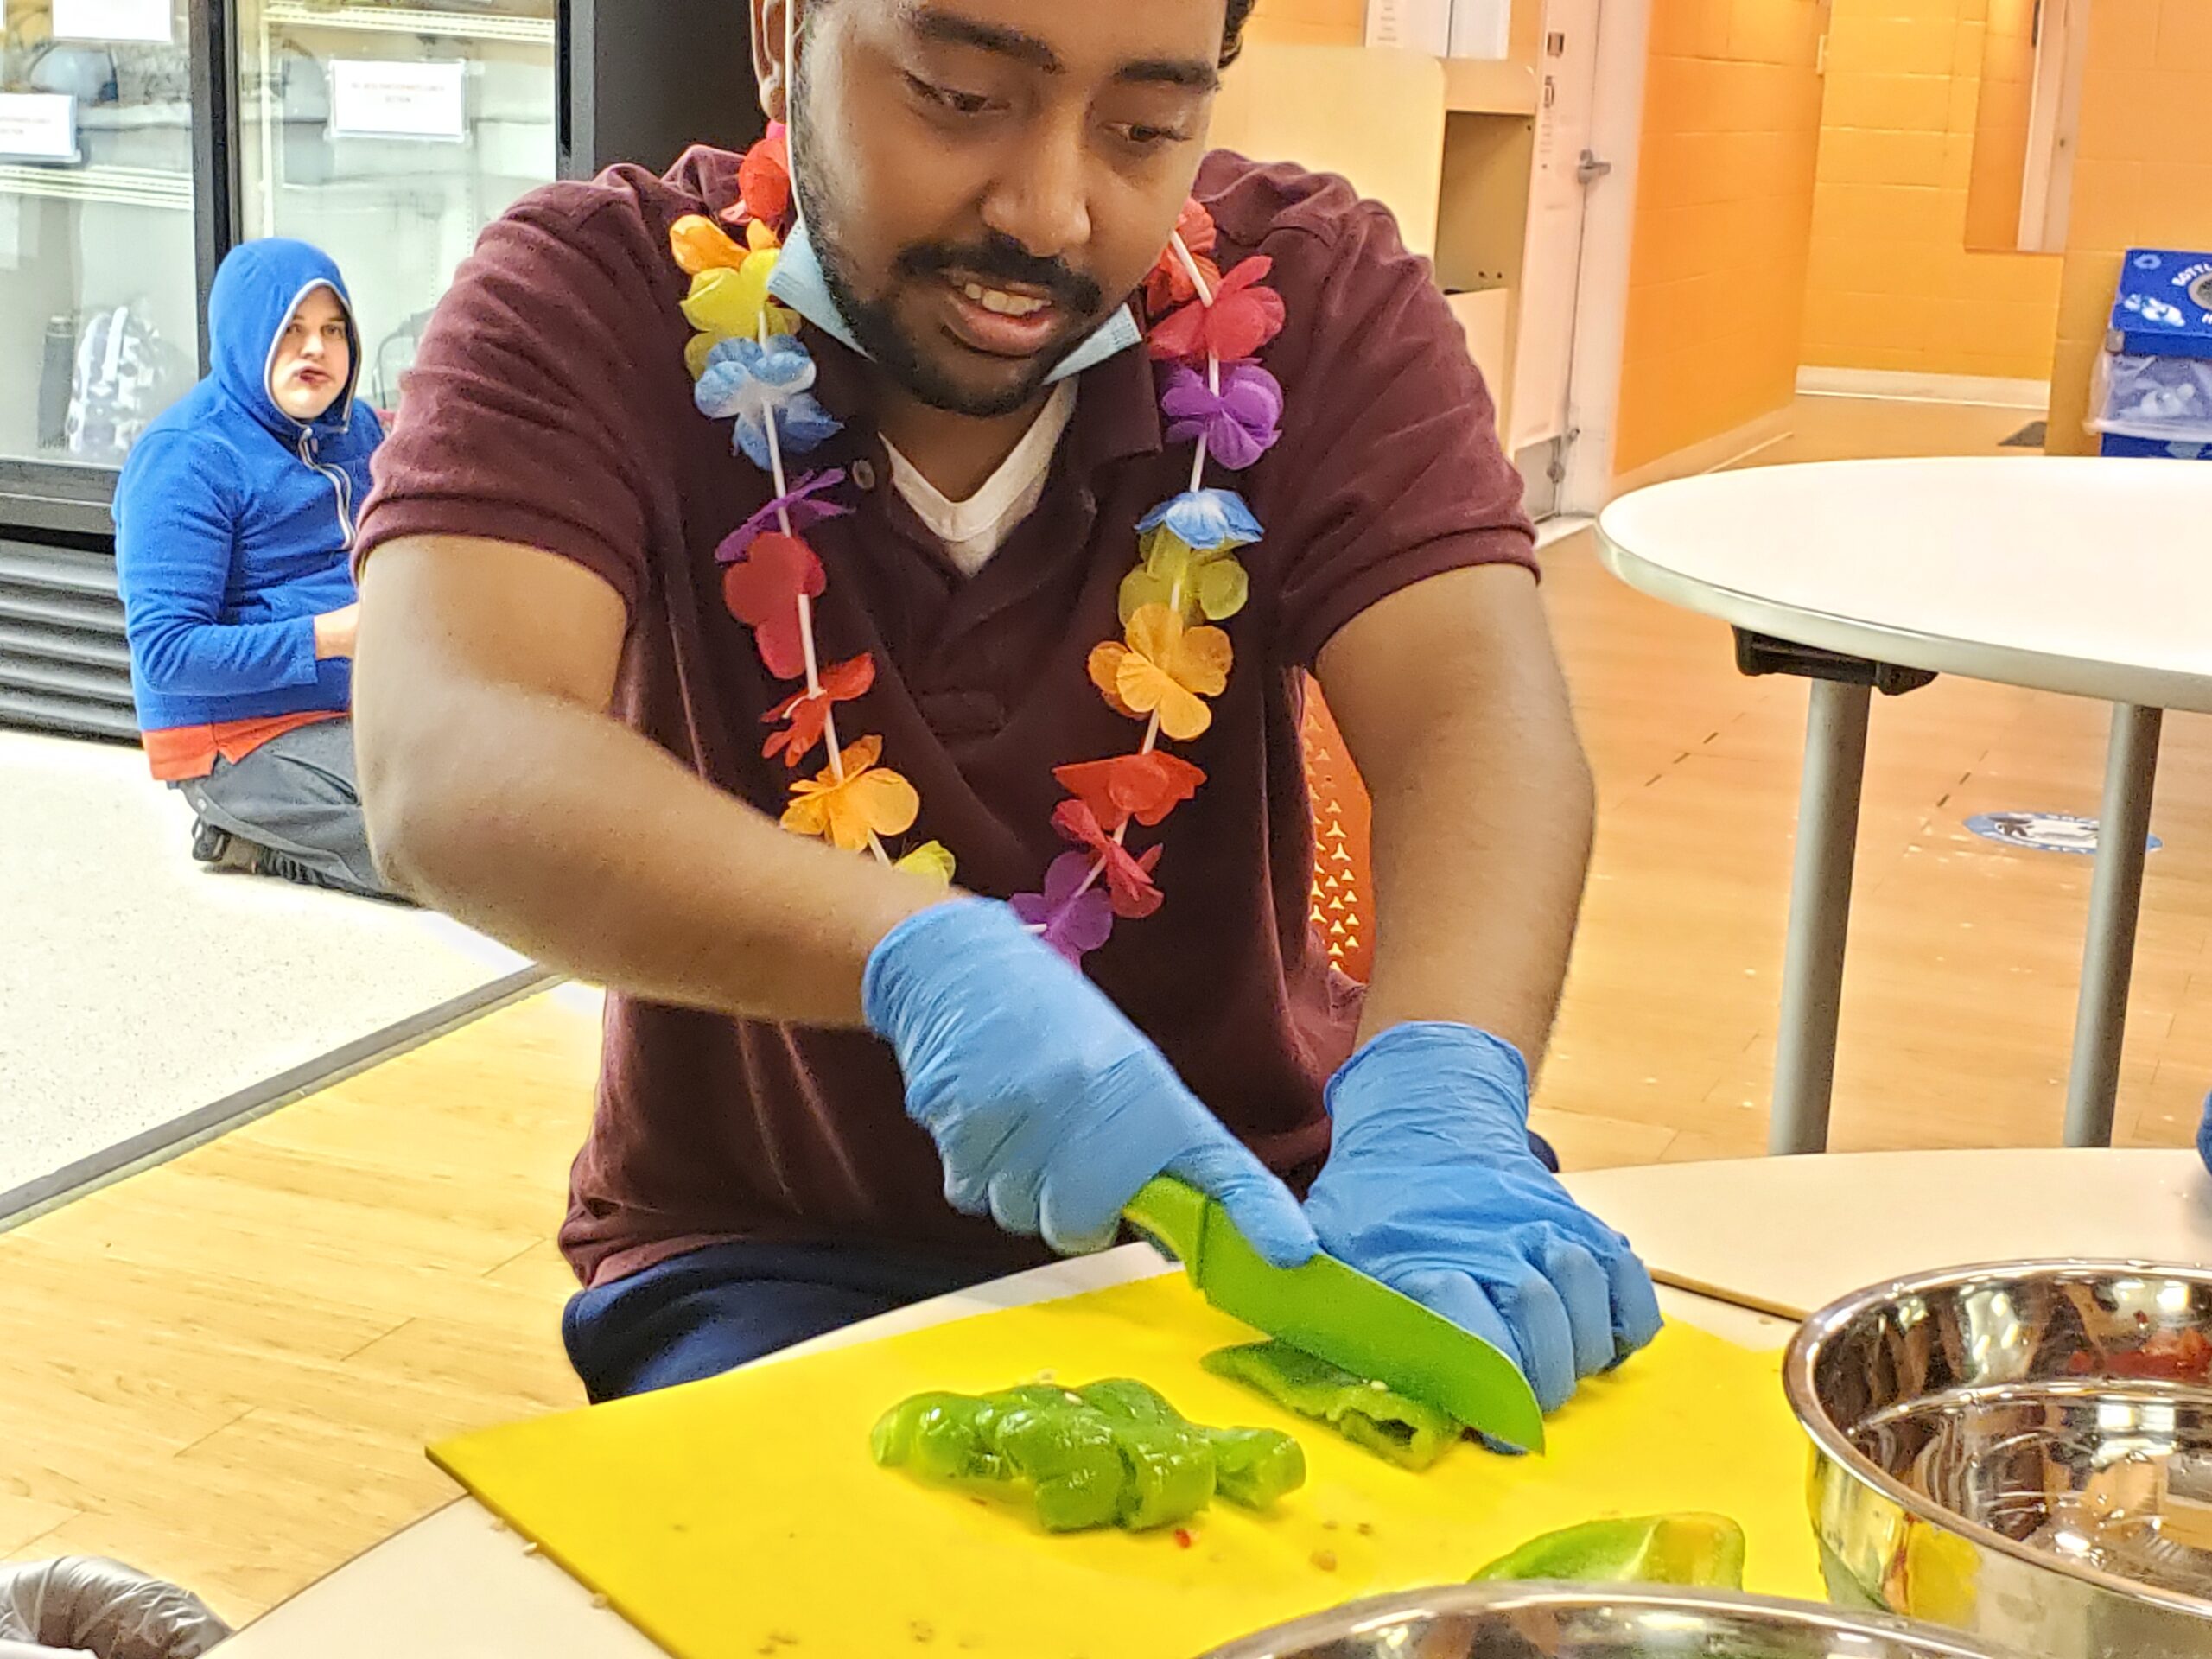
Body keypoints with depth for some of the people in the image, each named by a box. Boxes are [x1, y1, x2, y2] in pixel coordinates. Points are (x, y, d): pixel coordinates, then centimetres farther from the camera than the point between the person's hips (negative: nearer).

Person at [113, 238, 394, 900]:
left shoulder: (357, 430, 10)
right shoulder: (185, 459, -13)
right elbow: (164, 652, -19)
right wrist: (330, 636, -26)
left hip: (355, 708, 8)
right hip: (245, 739, -8)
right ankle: (254, 840, -2)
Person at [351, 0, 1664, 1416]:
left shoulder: (1310, 302, -6)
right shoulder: (590, 304, -11)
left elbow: (1477, 717, -20)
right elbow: (446, 767, -27)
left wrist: (1439, 1105, -40)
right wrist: (921, 958, -43)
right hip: (771, 1249, -1)